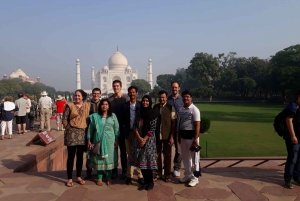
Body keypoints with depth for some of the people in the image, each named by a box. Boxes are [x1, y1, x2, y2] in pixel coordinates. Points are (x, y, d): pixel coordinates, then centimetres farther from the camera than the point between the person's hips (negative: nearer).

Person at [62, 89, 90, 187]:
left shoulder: (87, 105, 6)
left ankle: (79, 177, 23)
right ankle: (69, 178, 11)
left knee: (80, 156, 11)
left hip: (83, 133, 3)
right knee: (71, 156, 2)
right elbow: (64, 119, -2)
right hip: (72, 133, -3)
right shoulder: (70, 105, -2)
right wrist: (69, 128, -1)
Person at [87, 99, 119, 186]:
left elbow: (116, 129, 3)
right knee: (99, 159, 5)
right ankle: (99, 178, 18)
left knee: (109, 158, 5)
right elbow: (90, 129, 4)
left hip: (110, 141, 0)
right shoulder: (95, 116, 3)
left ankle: (109, 177, 19)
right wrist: (89, 140, 1)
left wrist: (116, 140, -2)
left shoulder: (113, 116, 3)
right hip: (98, 140, 0)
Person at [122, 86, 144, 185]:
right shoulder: (125, 105, 5)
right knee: (130, 155, 8)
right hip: (128, 132, 1)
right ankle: (129, 176, 17)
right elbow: (123, 120, 3)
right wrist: (123, 132, -5)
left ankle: (140, 176, 13)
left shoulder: (141, 105, 2)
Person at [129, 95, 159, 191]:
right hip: (139, 139, 4)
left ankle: (150, 182, 13)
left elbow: (152, 129, -9)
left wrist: (144, 139, -12)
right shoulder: (139, 112, 9)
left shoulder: (153, 113, -4)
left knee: (147, 160, -3)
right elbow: (135, 126, 3)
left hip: (149, 139, -4)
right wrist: (139, 138, -10)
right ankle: (145, 181, 18)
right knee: (141, 161, 5)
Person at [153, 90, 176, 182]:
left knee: (167, 156, 9)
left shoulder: (171, 108, -6)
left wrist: (172, 136, -9)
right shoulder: (155, 107, 3)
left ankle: (167, 174, 23)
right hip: (156, 135, 3)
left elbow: (173, 123, -6)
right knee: (157, 155, 11)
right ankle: (158, 173, 26)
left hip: (167, 136, -2)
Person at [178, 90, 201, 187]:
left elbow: (197, 126, -14)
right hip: (183, 136, 7)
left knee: (194, 158, 5)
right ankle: (187, 175, 32)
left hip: (191, 136, -6)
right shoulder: (180, 110, 8)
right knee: (185, 157, 16)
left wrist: (195, 140, -19)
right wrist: (178, 136, 13)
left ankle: (194, 178, 19)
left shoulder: (194, 110, -12)